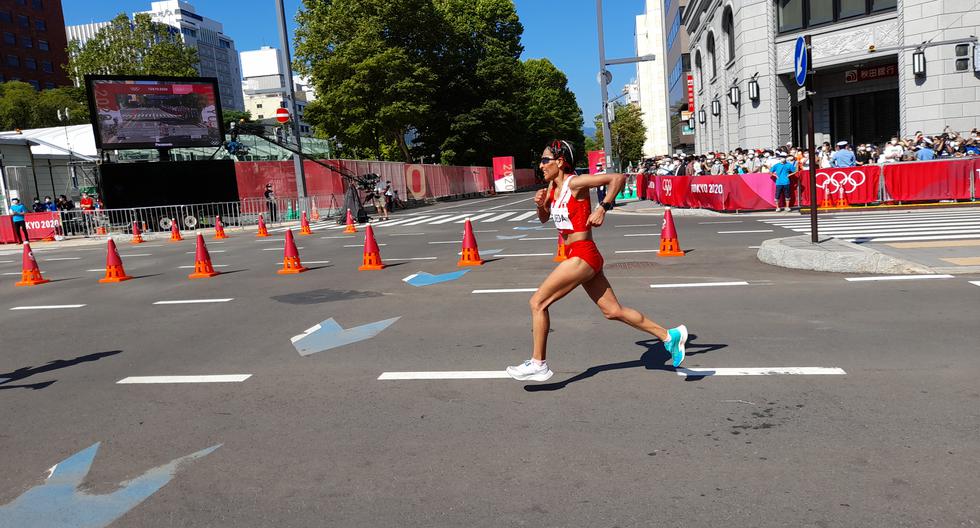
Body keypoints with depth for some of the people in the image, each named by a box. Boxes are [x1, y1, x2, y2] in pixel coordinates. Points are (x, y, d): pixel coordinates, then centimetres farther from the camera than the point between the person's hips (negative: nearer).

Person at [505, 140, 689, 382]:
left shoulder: (575, 183, -13)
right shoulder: (553, 186, 11)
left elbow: (618, 177, -17)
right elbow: (544, 219, 22)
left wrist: (603, 207, -18)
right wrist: (540, 203, 3)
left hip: (582, 256, -10)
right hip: (577, 256, 10)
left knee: (538, 302, -5)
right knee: (613, 311, 13)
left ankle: (538, 364, 6)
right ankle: (669, 336, 21)